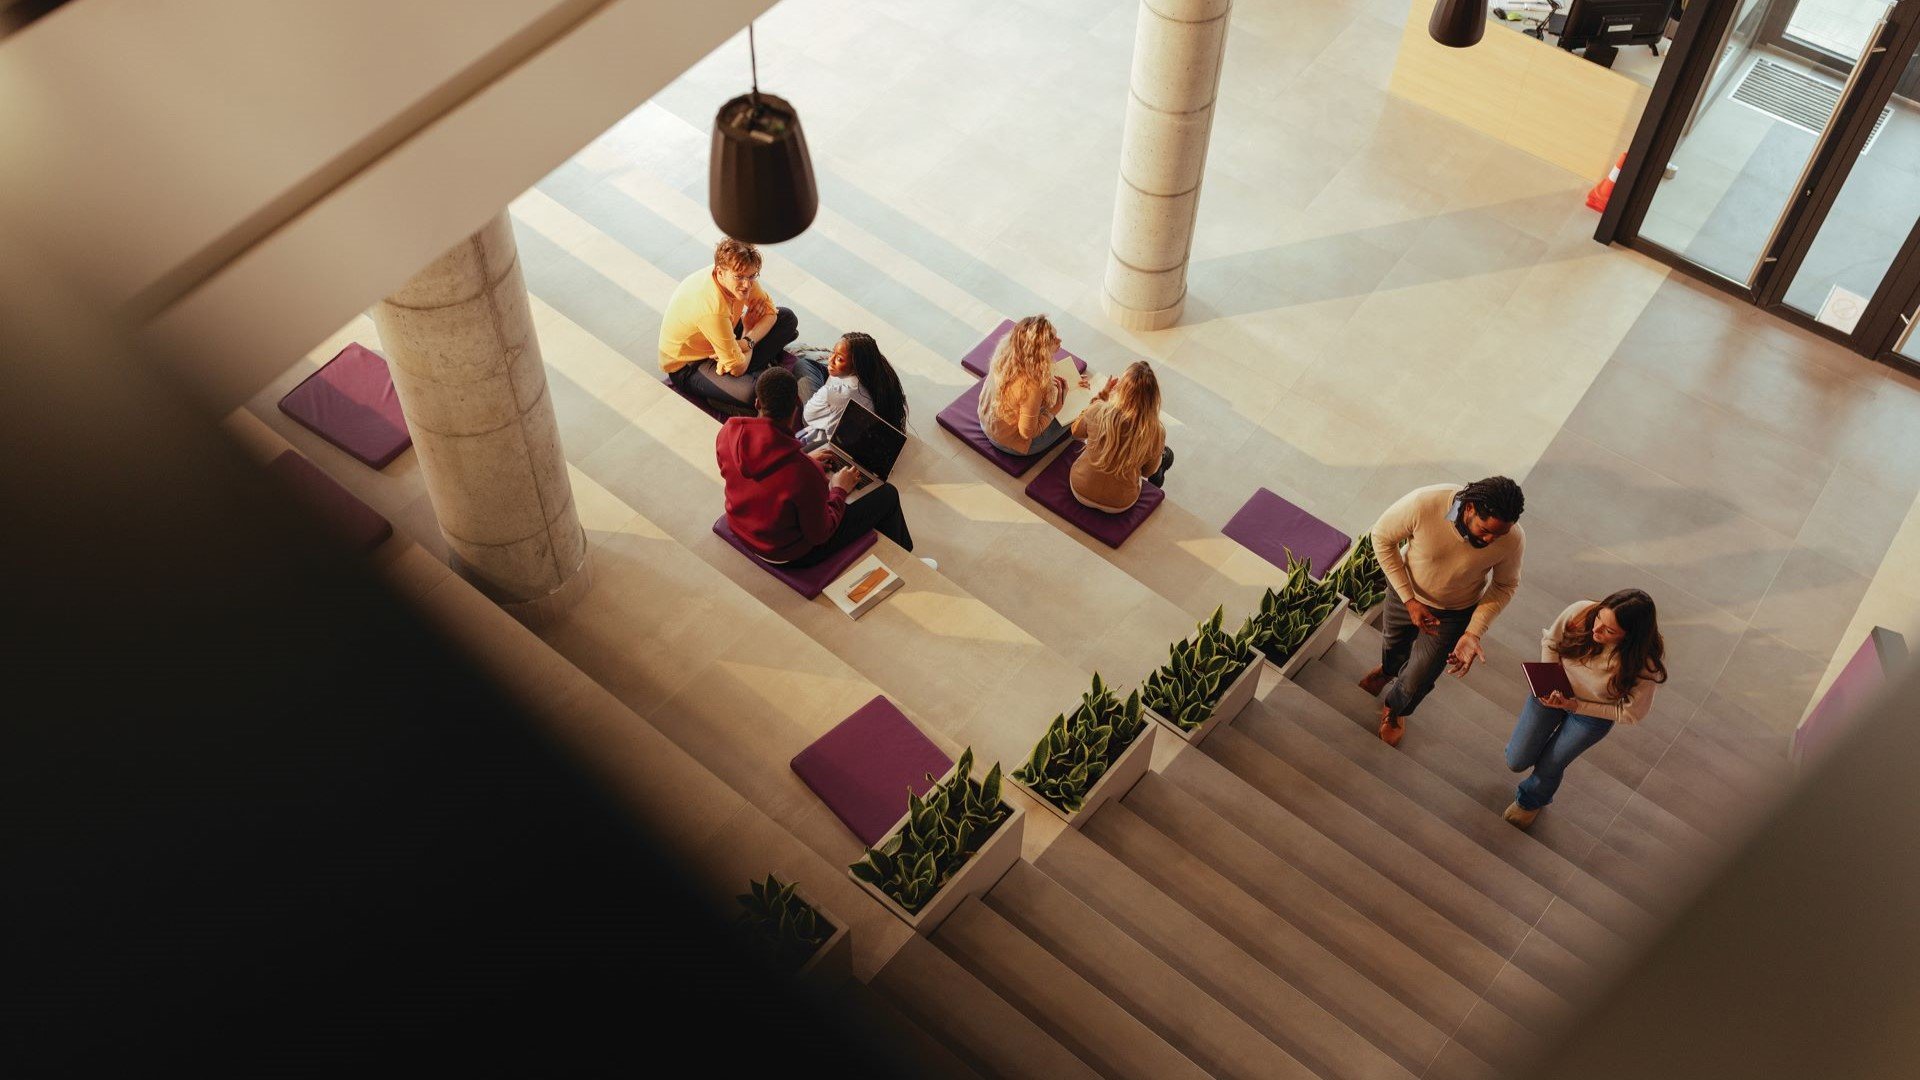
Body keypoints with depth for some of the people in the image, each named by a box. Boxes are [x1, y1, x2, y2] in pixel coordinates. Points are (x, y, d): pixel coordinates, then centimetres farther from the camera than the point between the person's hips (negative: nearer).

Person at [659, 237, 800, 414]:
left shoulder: (740, 276, -18)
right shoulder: (713, 308, -39)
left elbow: (770, 311, -4)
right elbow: (737, 367, -32)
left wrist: (745, 343, -21)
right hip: (688, 366, -9)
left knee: (787, 318, 1)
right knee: (752, 393, -37)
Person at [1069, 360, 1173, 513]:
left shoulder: (1098, 411, -27)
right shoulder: (1155, 432, -26)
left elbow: (1077, 432, -1)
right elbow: (1147, 471, -6)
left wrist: (1100, 397, 2)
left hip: (1081, 493, 1)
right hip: (1118, 505, -1)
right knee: (1166, 454, 24)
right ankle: (1154, 487, 53)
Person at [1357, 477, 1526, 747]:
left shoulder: (1513, 540, -33)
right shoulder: (1423, 503, -40)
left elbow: (1505, 585, -12)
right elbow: (1383, 536, -21)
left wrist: (1473, 633, -23)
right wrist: (1409, 600, -23)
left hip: (1455, 613, 0)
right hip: (1407, 592, 0)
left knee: (1415, 683, 11)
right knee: (1393, 644, 30)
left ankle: (1394, 709, 49)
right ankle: (1388, 670, 69)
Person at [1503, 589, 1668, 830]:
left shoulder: (1645, 665, -36)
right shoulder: (1581, 612, -32)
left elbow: (1630, 713, -20)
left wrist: (1576, 706, -25)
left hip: (1593, 714, -2)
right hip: (1554, 693, 2)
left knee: (1550, 766, 15)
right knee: (1517, 761, 7)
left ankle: (1531, 801, 51)